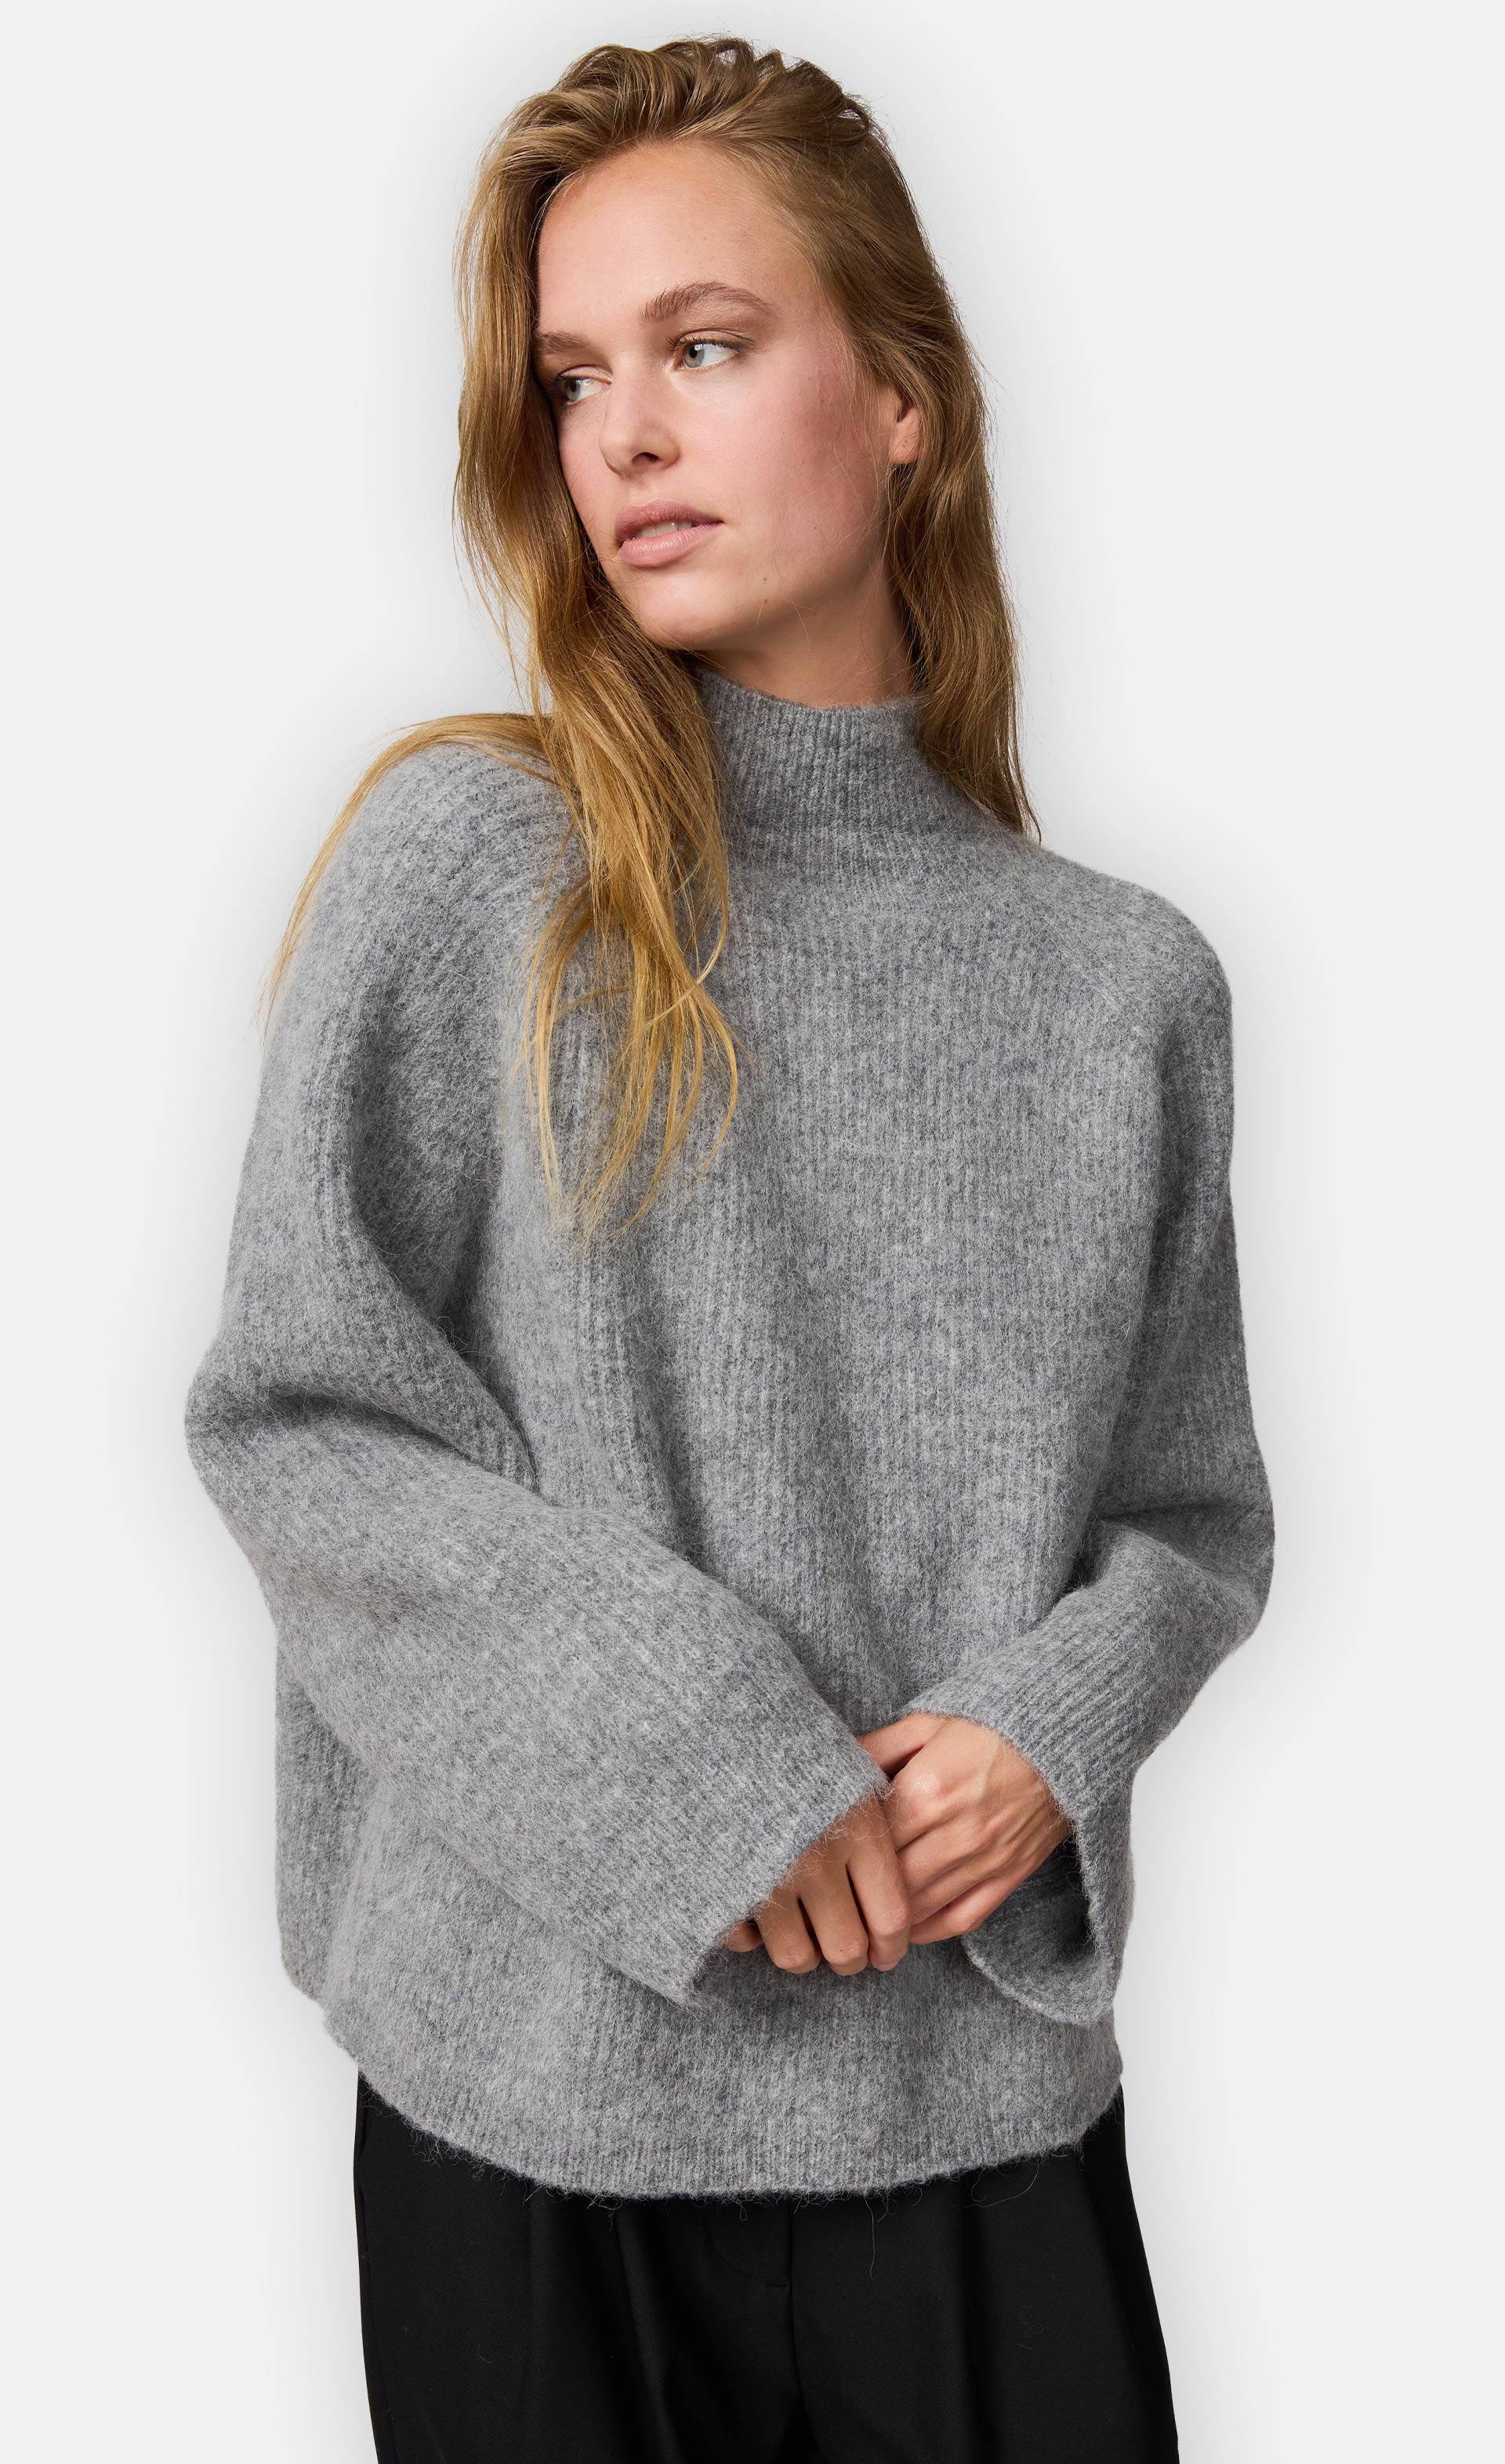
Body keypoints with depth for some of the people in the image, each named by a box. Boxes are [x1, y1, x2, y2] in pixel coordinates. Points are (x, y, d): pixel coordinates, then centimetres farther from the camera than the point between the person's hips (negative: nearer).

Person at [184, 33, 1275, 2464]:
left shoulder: (1126, 977, 3)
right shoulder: (466, 856, -5)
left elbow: (1195, 1517, 8)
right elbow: (297, 1422, -7)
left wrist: (1060, 1729, -12)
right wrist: (694, 1753, -15)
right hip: (542, 2072, -2)